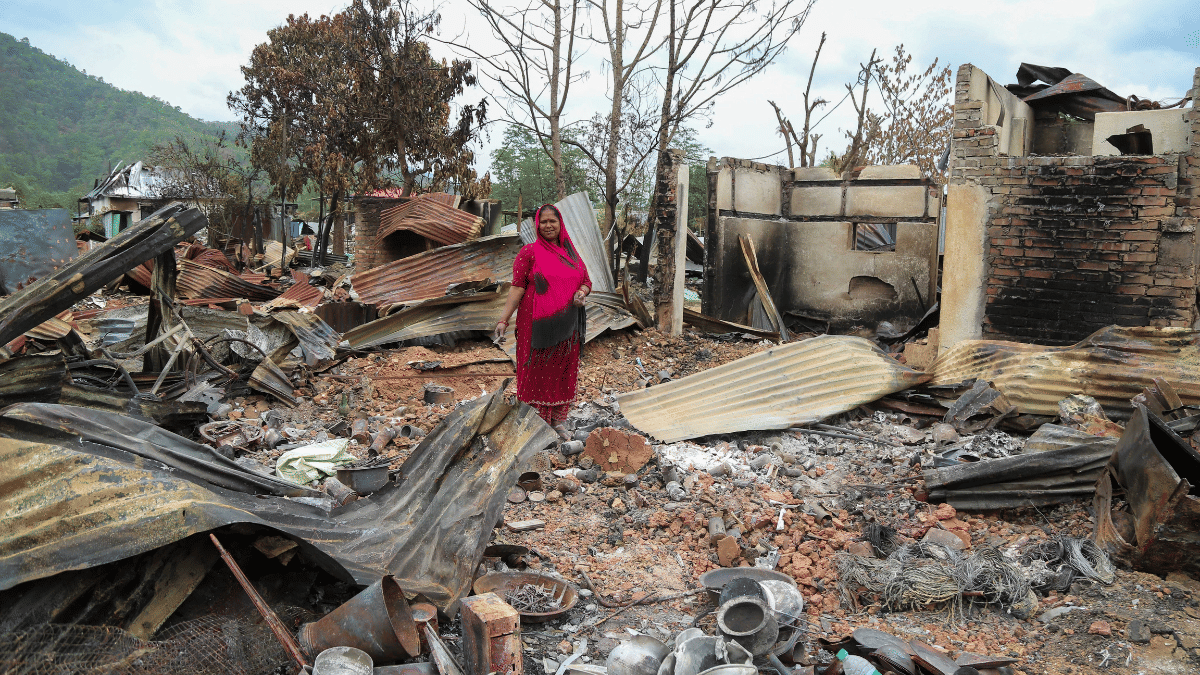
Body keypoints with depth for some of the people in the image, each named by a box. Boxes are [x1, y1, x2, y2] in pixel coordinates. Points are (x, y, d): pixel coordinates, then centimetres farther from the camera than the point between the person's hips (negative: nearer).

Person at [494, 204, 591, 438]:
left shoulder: (571, 252, 12)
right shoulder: (529, 252, -1)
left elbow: (586, 281, 18)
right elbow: (517, 287, -6)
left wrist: (581, 293, -6)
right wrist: (504, 320, -13)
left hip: (566, 326, 4)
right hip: (537, 323, -4)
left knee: (563, 372, 8)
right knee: (538, 372, -1)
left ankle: (559, 421, 20)